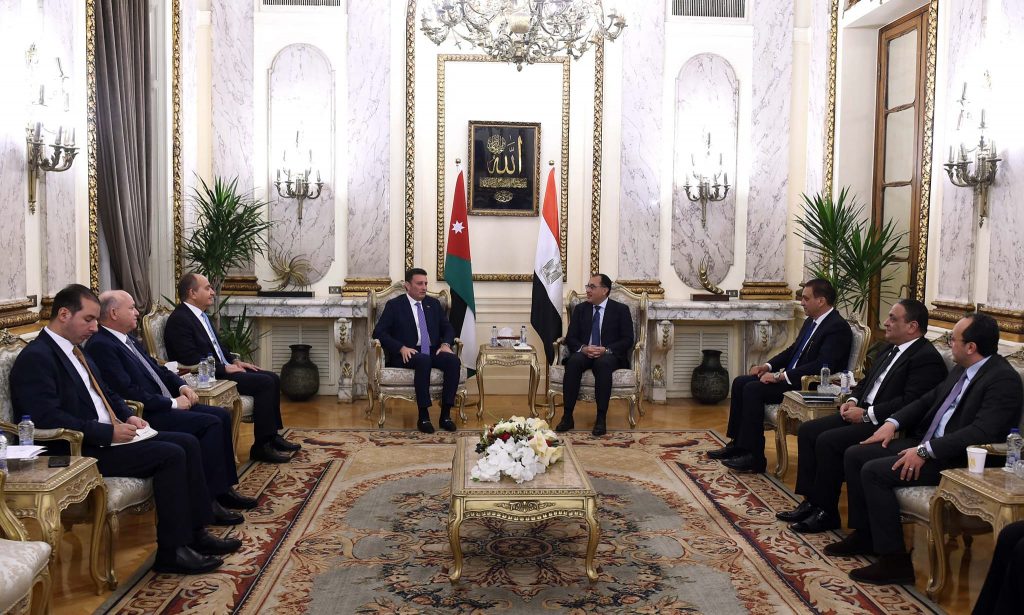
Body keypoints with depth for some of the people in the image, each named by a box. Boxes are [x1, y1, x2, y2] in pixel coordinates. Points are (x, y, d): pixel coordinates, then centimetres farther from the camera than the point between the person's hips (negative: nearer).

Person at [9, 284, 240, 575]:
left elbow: (106, 393, 25)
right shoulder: (35, 358, -14)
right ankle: (171, 551, -12)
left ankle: (194, 533, 3)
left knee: (188, 442, -1)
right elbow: (47, 419, -24)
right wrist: (109, 432, -22)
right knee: (170, 455, -21)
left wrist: (128, 417, 5)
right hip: (80, 451, -10)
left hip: (106, 437, 10)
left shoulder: (74, 350, 16)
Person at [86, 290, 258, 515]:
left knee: (222, 416, 0)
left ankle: (224, 488, 5)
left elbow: (157, 369, 23)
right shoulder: (100, 346, -15)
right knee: (210, 423, -21)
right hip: (145, 416, -10)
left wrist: (182, 386, 4)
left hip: (166, 403, 10)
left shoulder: (128, 339, 15)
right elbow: (129, 393, -22)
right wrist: (172, 403, -16)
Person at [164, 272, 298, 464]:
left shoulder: (201, 315, 15)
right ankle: (261, 446, -14)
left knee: (273, 379, 1)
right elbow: (191, 361, -22)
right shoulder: (179, 320, -15)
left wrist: (235, 361, 8)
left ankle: (272, 435, 8)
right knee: (265, 383, -20)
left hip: (223, 368, 10)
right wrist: (225, 368, -18)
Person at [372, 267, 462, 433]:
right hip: (407, 354, -4)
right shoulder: (394, 305, 5)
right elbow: (379, 332, -3)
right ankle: (423, 416, -32)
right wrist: (402, 348, -18)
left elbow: (448, 328, 17)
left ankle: (445, 414, -24)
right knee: (424, 360, -38)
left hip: (433, 352, 4)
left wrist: (446, 344, -7)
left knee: (454, 360, -27)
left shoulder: (434, 304, 18)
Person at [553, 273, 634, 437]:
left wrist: (606, 350, -19)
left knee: (603, 363, -38)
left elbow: (627, 340, -2)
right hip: (583, 354, 2)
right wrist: (582, 348, -15)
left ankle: (601, 419, -35)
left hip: (610, 356, -2)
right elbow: (570, 338, 8)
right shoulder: (580, 309, 13)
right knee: (573, 361, -32)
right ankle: (567, 417, -31)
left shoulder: (621, 310, 5)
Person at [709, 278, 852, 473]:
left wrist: (781, 376, -24)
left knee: (753, 389, -24)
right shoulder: (811, 322, 14)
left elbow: (821, 366, -26)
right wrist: (768, 366, 7)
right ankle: (737, 444, 6)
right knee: (740, 382, 0)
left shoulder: (838, 327, -16)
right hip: (789, 377, 10)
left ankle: (755, 458, -18)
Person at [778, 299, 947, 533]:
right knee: (807, 431, -2)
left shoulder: (927, 358, -13)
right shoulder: (888, 350, 17)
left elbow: (909, 403, -23)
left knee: (828, 441, -25)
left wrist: (867, 414, -20)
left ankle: (826, 512, -10)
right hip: (863, 413, 10)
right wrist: (853, 400, 5)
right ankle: (811, 501, 2)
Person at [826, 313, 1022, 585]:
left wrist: (926, 451, -28)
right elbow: (927, 400, 21)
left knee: (874, 471, -23)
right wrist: (893, 422, 6)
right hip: (926, 442, 10)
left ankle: (894, 561, -14)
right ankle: (864, 535, 15)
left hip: (959, 460, -10)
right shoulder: (961, 370, 11)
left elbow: (981, 432, -28)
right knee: (854, 455, 2)